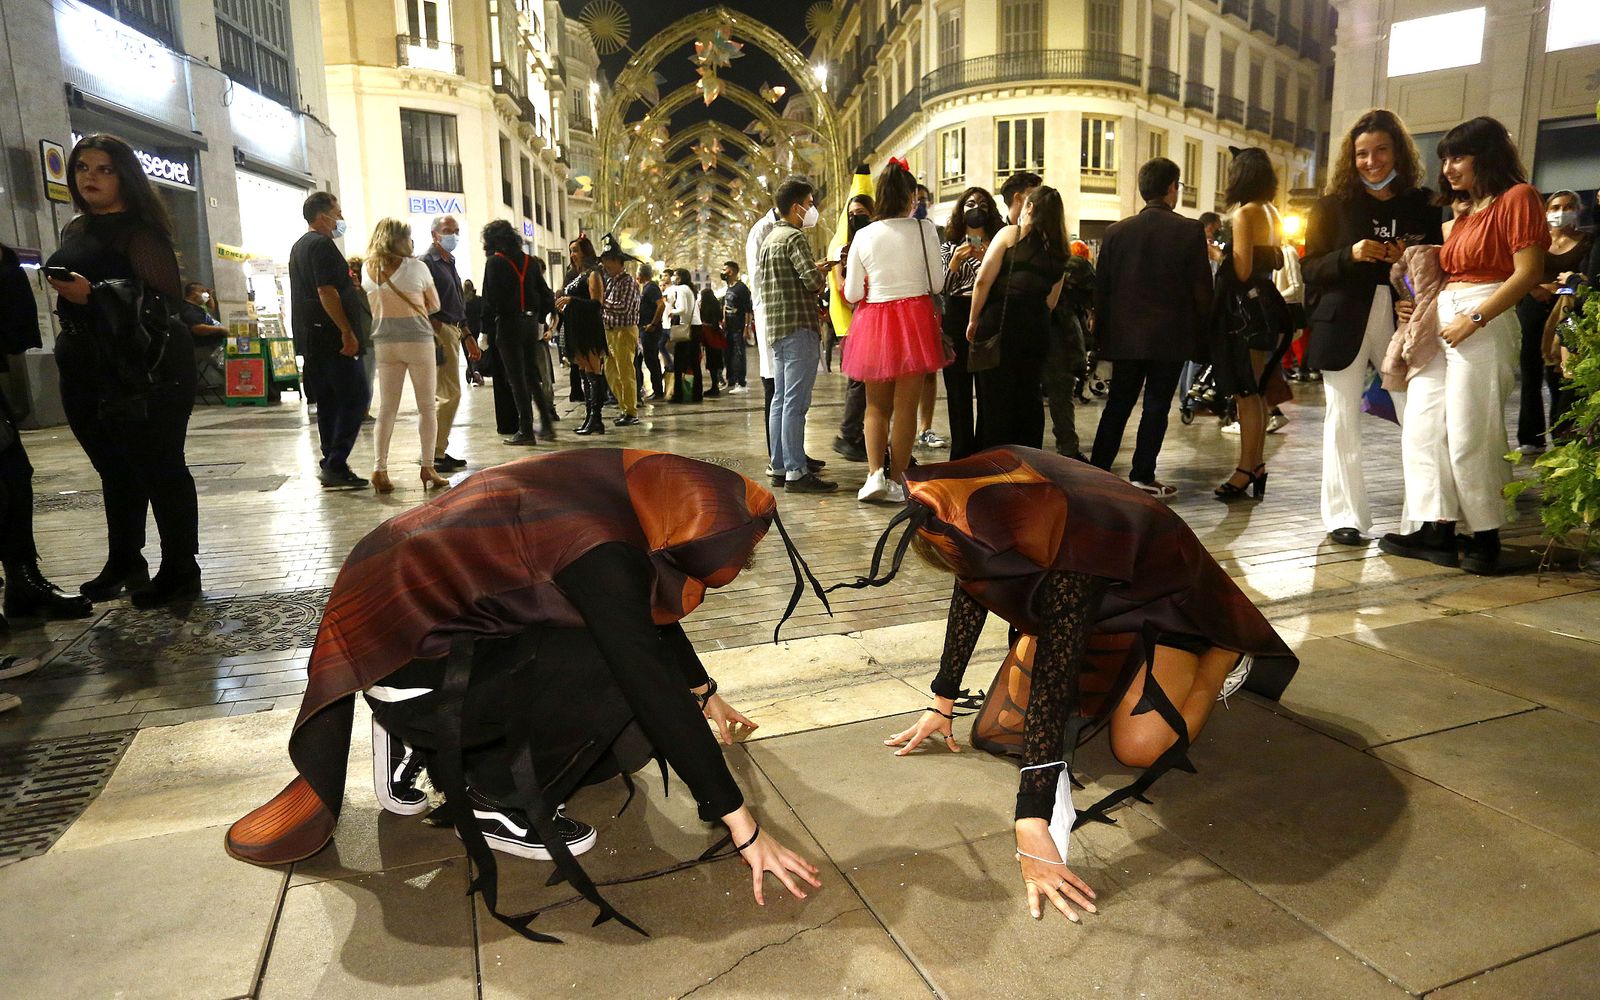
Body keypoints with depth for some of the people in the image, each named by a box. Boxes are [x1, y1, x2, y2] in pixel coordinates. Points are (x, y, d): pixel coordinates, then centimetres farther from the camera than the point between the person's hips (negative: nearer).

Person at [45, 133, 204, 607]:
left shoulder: (137, 229, -6)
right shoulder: (74, 231, 19)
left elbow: (165, 298, -17)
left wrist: (94, 295, -24)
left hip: (145, 369, -8)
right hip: (85, 372, 8)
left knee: (159, 468, -4)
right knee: (114, 469, 14)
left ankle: (180, 570, 3)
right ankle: (123, 563, 25)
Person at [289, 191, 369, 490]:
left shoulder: (299, 246, 21)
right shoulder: (322, 245, -11)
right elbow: (326, 292, -20)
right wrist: (347, 332, -21)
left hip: (310, 338, 10)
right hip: (331, 335, -10)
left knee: (328, 402, 12)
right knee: (356, 396, -9)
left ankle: (331, 466, 14)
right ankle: (336, 465, -13)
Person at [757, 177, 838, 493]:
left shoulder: (769, 239, 19)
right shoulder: (795, 237, -10)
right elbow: (813, 280, -21)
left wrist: (816, 269, 16)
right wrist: (821, 272, 3)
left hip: (776, 328, 10)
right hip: (799, 327, -10)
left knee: (780, 399, 12)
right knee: (796, 402, -10)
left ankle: (779, 467, 17)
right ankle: (796, 472, -9)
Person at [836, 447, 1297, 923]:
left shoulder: (1067, 553, -44)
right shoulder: (980, 495, -25)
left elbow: (1051, 688, -44)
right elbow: (970, 589, -7)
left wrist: (1032, 830, -44)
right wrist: (943, 701, 0)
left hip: (1158, 594, -6)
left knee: (1139, 748, -21)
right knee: (995, 733, -4)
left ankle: (1228, 653, 8)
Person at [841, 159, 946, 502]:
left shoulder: (863, 236, 0)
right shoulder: (924, 229, -5)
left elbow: (852, 294, 1)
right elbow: (936, 282, -1)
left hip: (873, 321, 2)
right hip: (915, 319, -2)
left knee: (876, 406, 14)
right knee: (905, 406, 5)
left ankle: (875, 473, 0)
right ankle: (896, 480, 8)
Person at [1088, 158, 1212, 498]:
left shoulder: (1116, 231, 1)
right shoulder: (1190, 231, -6)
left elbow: (1101, 287, 4)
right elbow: (1202, 289, -5)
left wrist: (1101, 336, 12)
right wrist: (1201, 338, 4)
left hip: (1125, 335, 3)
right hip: (1171, 336, -3)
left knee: (1117, 405, 11)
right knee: (1156, 407, 3)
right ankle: (1142, 478, 5)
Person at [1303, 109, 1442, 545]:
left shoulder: (1421, 205, 9)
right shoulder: (1333, 205, 5)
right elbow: (1311, 268, 1)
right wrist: (1350, 255, -16)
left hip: (1402, 321, 1)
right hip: (1346, 323, -1)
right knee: (1343, 420, 1)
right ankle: (1345, 516, 8)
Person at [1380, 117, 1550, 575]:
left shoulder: (1517, 197, -3)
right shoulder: (1466, 212, 22)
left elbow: (1529, 272, -12)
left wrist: (1474, 319, -18)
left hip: (1483, 324, -8)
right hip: (1442, 320, 8)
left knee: (1470, 434, -7)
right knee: (1422, 429, 3)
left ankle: (1486, 538, 5)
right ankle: (1438, 531, 7)